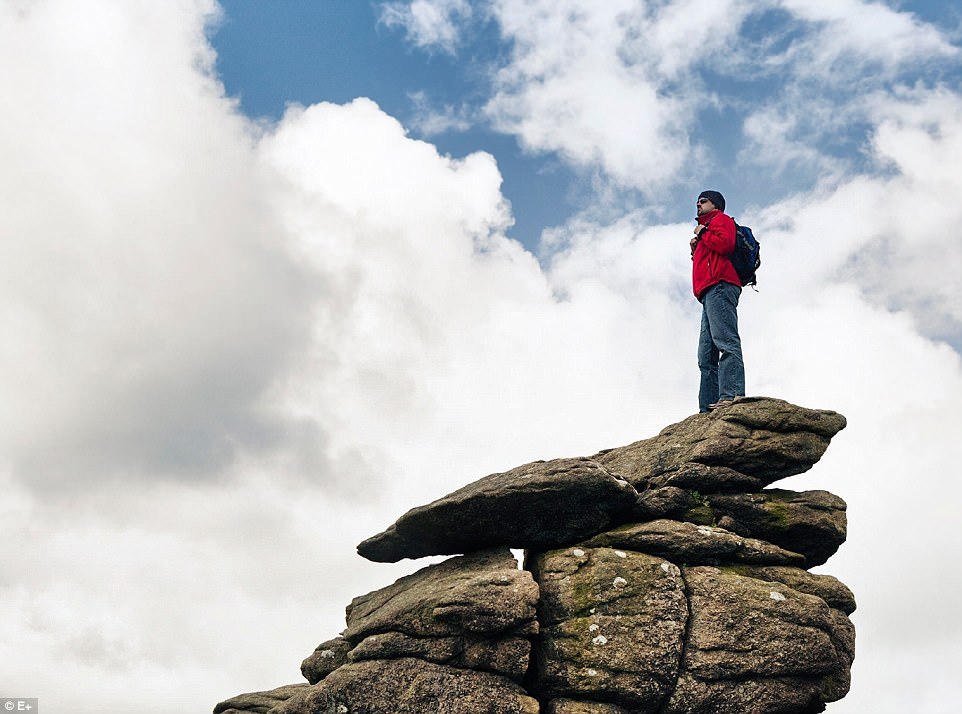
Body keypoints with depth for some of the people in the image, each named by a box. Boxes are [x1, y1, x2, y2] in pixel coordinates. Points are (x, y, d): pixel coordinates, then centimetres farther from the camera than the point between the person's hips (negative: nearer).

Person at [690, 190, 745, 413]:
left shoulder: (721, 219, 11)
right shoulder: (707, 229, 36)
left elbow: (725, 244, -10)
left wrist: (702, 234, 2)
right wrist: (696, 250, 15)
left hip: (719, 287, -10)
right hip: (710, 294, 10)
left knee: (726, 343, -22)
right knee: (706, 358, -1)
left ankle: (731, 395, -34)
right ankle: (708, 409, -8)